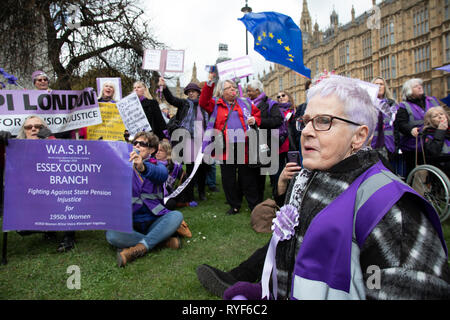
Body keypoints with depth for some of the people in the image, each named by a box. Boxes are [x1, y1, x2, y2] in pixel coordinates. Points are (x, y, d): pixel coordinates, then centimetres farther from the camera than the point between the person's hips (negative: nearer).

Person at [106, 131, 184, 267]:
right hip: (129, 223, 0)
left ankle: (139, 248, -25)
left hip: (153, 222, 0)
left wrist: (143, 167, -41)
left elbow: (162, 175, -19)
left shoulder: (157, 165, 7)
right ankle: (163, 239, -19)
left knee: (177, 215, -26)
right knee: (111, 235, -29)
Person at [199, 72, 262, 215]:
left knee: (248, 177, 5)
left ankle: (254, 205, 17)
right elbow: (203, 102, -6)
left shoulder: (244, 103, 16)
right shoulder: (216, 104, 10)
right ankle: (234, 205, 21)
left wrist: (254, 119, -2)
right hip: (226, 148, 0)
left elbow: (258, 113, 20)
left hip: (244, 147, 0)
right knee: (228, 178, 7)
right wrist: (210, 83, -14)